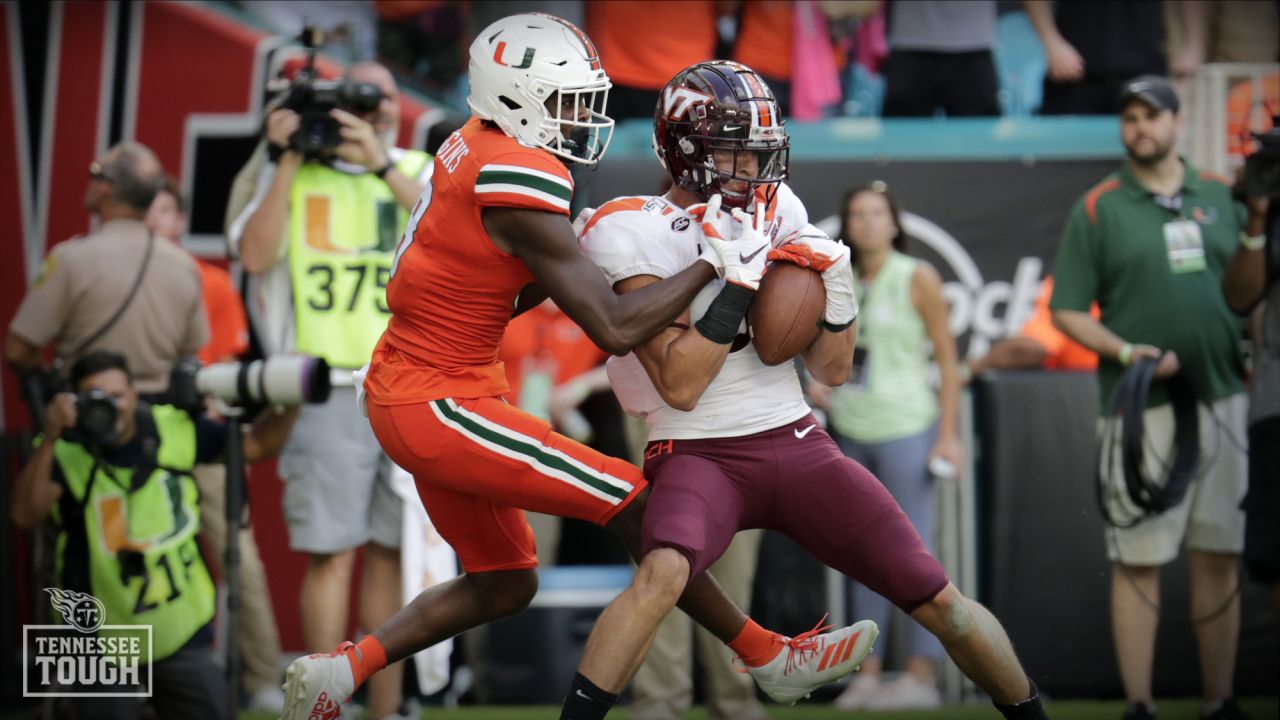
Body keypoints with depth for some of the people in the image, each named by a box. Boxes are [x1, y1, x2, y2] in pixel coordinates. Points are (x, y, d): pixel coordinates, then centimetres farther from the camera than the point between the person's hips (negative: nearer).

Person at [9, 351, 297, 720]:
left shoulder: (174, 430, -4)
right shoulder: (62, 451, -14)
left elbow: (256, 444, 4)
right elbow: (26, 515, -30)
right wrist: (50, 440, -39)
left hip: (182, 634, 3)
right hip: (102, 643, -3)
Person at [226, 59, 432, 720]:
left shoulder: (417, 171, 13)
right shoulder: (293, 174, 7)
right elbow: (255, 254, -7)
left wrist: (381, 163, -17)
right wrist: (289, 161, -10)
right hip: (328, 388, -3)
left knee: (391, 551, 6)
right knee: (330, 552, -7)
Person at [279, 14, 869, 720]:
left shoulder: (477, 147, 5)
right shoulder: (518, 189, -22)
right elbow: (614, 330, -22)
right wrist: (715, 261, -15)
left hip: (404, 391, 9)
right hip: (438, 405, -9)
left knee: (503, 583, 19)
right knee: (640, 508, -2)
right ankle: (772, 659, 8)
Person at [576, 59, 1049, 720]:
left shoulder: (777, 211, 5)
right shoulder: (634, 236, -9)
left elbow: (832, 371, 10)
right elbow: (679, 386, -18)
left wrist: (838, 296, -10)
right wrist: (739, 278, -22)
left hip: (796, 443, 4)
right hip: (699, 454, -4)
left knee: (939, 602, -1)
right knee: (663, 573, -37)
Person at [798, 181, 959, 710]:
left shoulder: (918, 278, -3)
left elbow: (947, 358, -3)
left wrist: (949, 434, -10)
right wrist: (820, 384, 1)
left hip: (904, 428, -6)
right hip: (851, 430, 6)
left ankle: (922, 675, -3)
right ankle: (868, 672, 11)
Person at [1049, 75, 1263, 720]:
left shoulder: (1220, 197, 12)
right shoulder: (1097, 208, 2)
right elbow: (1066, 310, 0)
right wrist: (1125, 351, -14)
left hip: (1221, 398, 3)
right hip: (1140, 405, -3)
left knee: (1220, 556, 6)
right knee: (1138, 559, -3)